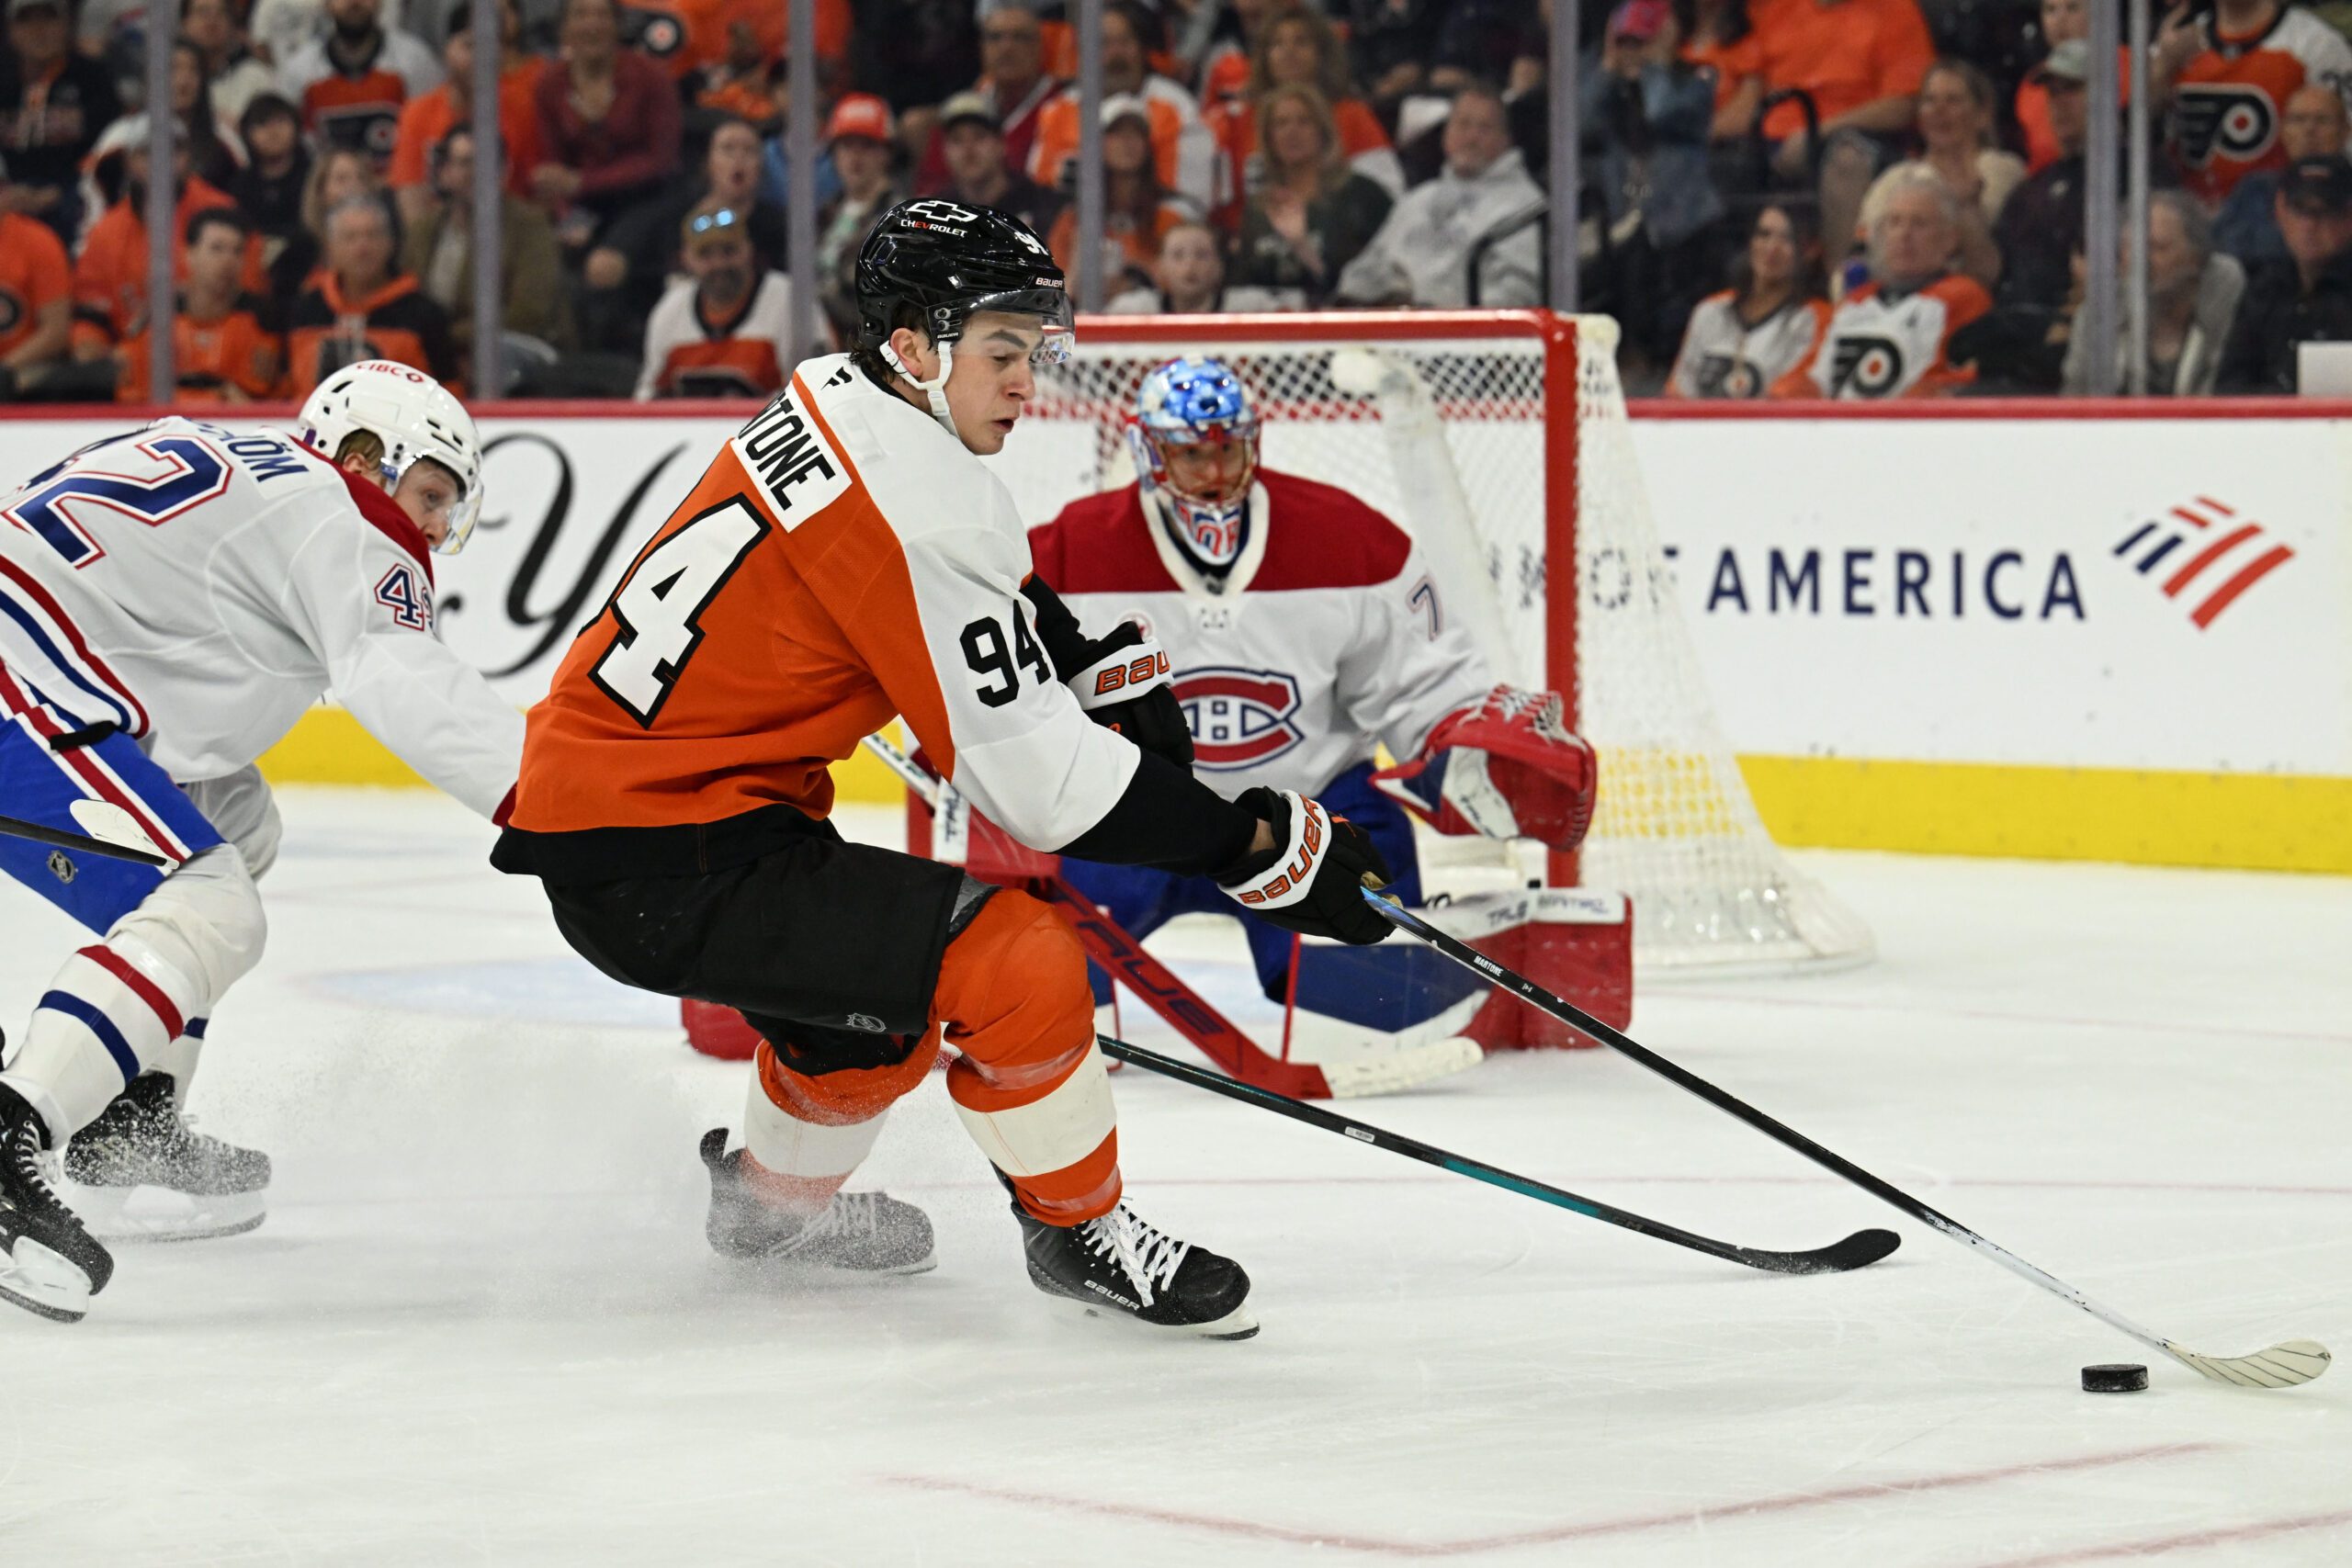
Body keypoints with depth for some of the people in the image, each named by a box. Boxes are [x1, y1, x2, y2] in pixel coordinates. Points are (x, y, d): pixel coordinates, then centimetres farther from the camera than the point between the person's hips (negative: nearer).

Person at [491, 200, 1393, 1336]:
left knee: (882, 995, 31)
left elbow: (1005, 599, 25)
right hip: (656, 863, -11)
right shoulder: (914, 508, -23)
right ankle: (1075, 1228, 2)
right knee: (1020, 960, -18)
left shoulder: (836, 398, 6)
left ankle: (774, 1196, 54)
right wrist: (1259, 847, -16)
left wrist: (1111, 671, 11)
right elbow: (1035, 775, -22)